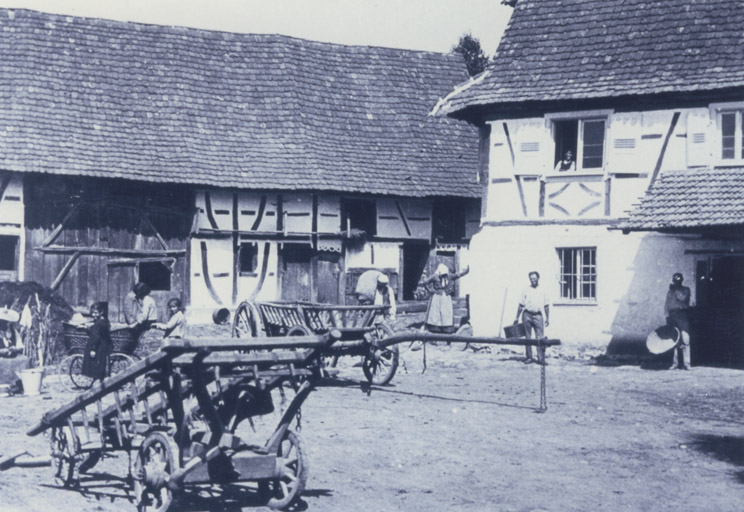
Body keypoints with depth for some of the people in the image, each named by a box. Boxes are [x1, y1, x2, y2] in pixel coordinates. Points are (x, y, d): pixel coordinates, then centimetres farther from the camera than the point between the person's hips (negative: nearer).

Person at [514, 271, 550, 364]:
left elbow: (546, 306, 13)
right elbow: (521, 305, 8)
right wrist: (517, 318, 6)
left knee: (540, 338, -6)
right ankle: (528, 357, 9)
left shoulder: (542, 291, 10)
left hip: (538, 315, 0)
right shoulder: (526, 291, 7)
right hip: (527, 315, 0)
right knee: (528, 337, 3)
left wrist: (547, 318, 7)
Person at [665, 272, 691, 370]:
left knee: (685, 339, -12)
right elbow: (666, 304, 13)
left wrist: (676, 290, -3)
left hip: (682, 315, -3)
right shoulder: (670, 291, 18)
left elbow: (683, 298, -10)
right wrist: (667, 316, 2)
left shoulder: (685, 289, 9)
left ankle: (686, 363, -13)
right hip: (672, 315, 3)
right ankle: (675, 363, 5)